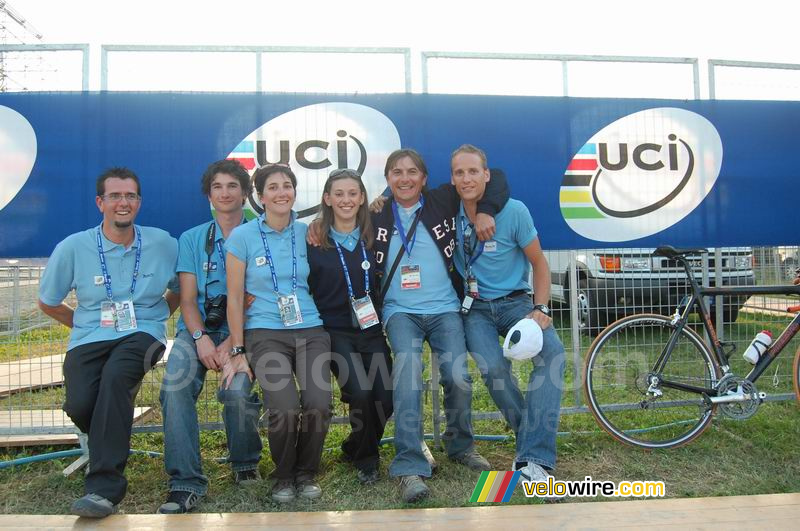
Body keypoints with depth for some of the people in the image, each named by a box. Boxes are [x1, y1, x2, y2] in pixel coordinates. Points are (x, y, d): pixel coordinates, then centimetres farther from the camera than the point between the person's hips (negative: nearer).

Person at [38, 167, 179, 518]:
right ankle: (113, 444, 13)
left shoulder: (163, 244, 2)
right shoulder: (73, 248, 0)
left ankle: (104, 488, -28)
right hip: (90, 339, 2)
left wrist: (159, 314, 7)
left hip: (142, 334, -1)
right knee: (79, 404, -24)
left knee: (115, 378, -33)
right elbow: (48, 303, 13)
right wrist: (85, 325, 8)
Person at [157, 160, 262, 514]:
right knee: (175, 387, -26)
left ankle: (245, 465, 2)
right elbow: (187, 299, 7)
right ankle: (186, 482, -19)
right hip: (198, 328, 2)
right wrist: (201, 338, -12)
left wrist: (232, 342, -14)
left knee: (238, 391, -27)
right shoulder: (191, 239, 14)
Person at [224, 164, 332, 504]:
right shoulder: (242, 236, 1)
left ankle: (306, 473, 10)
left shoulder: (307, 233, 8)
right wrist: (238, 351, -1)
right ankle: (284, 477, 7)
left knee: (319, 405, -20)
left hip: (311, 330, 2)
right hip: (265, 333, -2)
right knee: (285, 408, -24)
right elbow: (234, 298, 0)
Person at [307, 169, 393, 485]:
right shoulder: (313, 242, -2)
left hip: (371, 330, 3)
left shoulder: (373, 239, 8)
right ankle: (366, 459, 9)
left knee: (387, 397, -9)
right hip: (335, 331, -3)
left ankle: (355, 449, 24)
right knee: (361, 392, -21)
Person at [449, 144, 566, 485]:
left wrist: (540, 309, -13)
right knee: (493, 368, -28)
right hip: (475, 308, 1)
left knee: (552, 351, -28)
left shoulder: (514, 211, -9)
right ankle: (534, 440, -2)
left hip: (515, 301, 0)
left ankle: (532, 458, -27)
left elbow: (539, 262, 0)